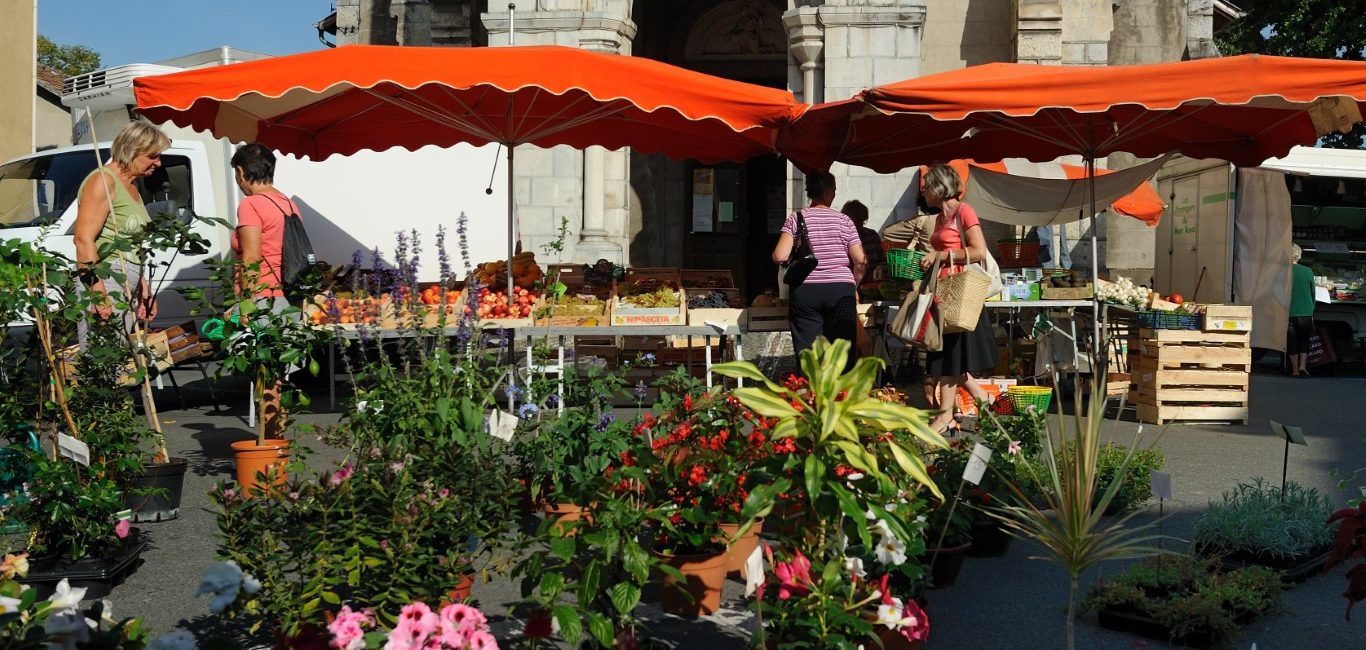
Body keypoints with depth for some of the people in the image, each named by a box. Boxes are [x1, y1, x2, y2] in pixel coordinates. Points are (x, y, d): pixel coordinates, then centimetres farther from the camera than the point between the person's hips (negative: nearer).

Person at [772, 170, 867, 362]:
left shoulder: (796, 218, 3)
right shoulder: (844, 220, 4)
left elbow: (780, 256, -8)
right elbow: (860, 260, -2)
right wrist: (853, 281, 16)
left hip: (805, 293, 0)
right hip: (841, 292, 0)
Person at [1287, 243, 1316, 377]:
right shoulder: (1308, 271, -2)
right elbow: (1313, 294, 7)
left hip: (1289, 313, -1)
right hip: (1306, 313, 1)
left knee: (1292, 341, 8)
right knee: (1304, 341, 13)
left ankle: (1295, 370, 10)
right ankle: (1302, 366, 1)